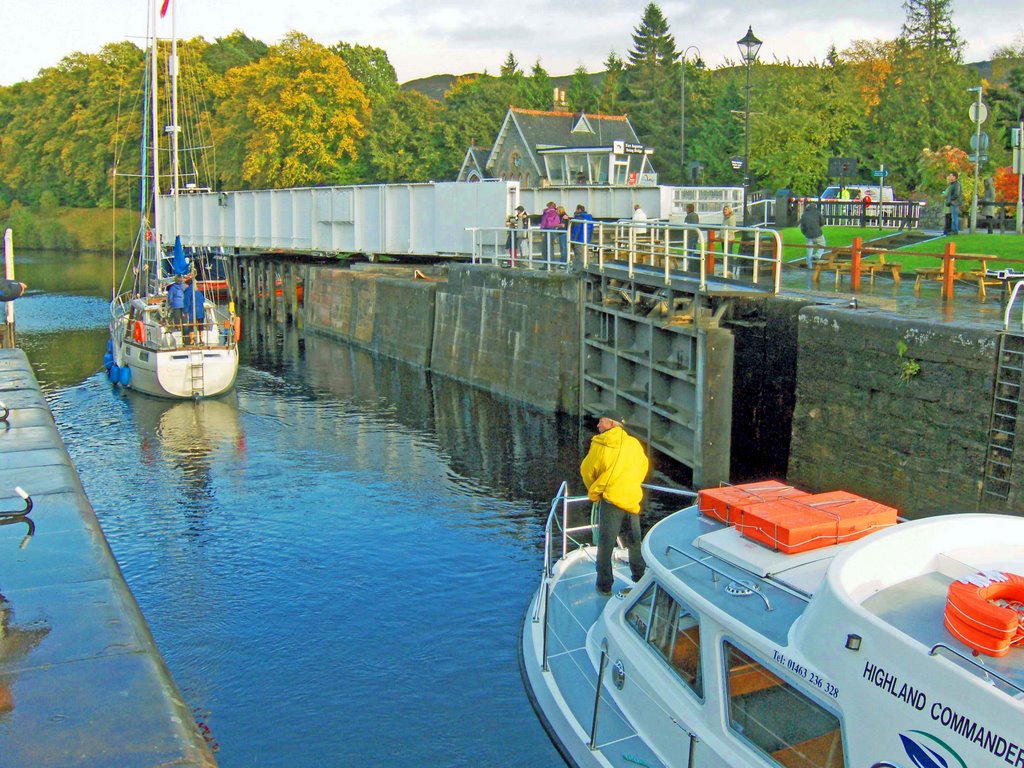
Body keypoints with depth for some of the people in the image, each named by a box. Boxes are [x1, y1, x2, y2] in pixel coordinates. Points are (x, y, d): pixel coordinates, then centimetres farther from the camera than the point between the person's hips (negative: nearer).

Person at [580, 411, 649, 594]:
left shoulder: (600, 444, -7)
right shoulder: (634, 443, 5)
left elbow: (587, 471, 2)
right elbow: (643, 467, 18)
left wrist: (594, 491, 19)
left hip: (610, 499, -4)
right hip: (633, 499, 4)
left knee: (605, 544, 5)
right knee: (634, 542, 18)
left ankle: (604, 585, 8)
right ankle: (640, 578, 26)